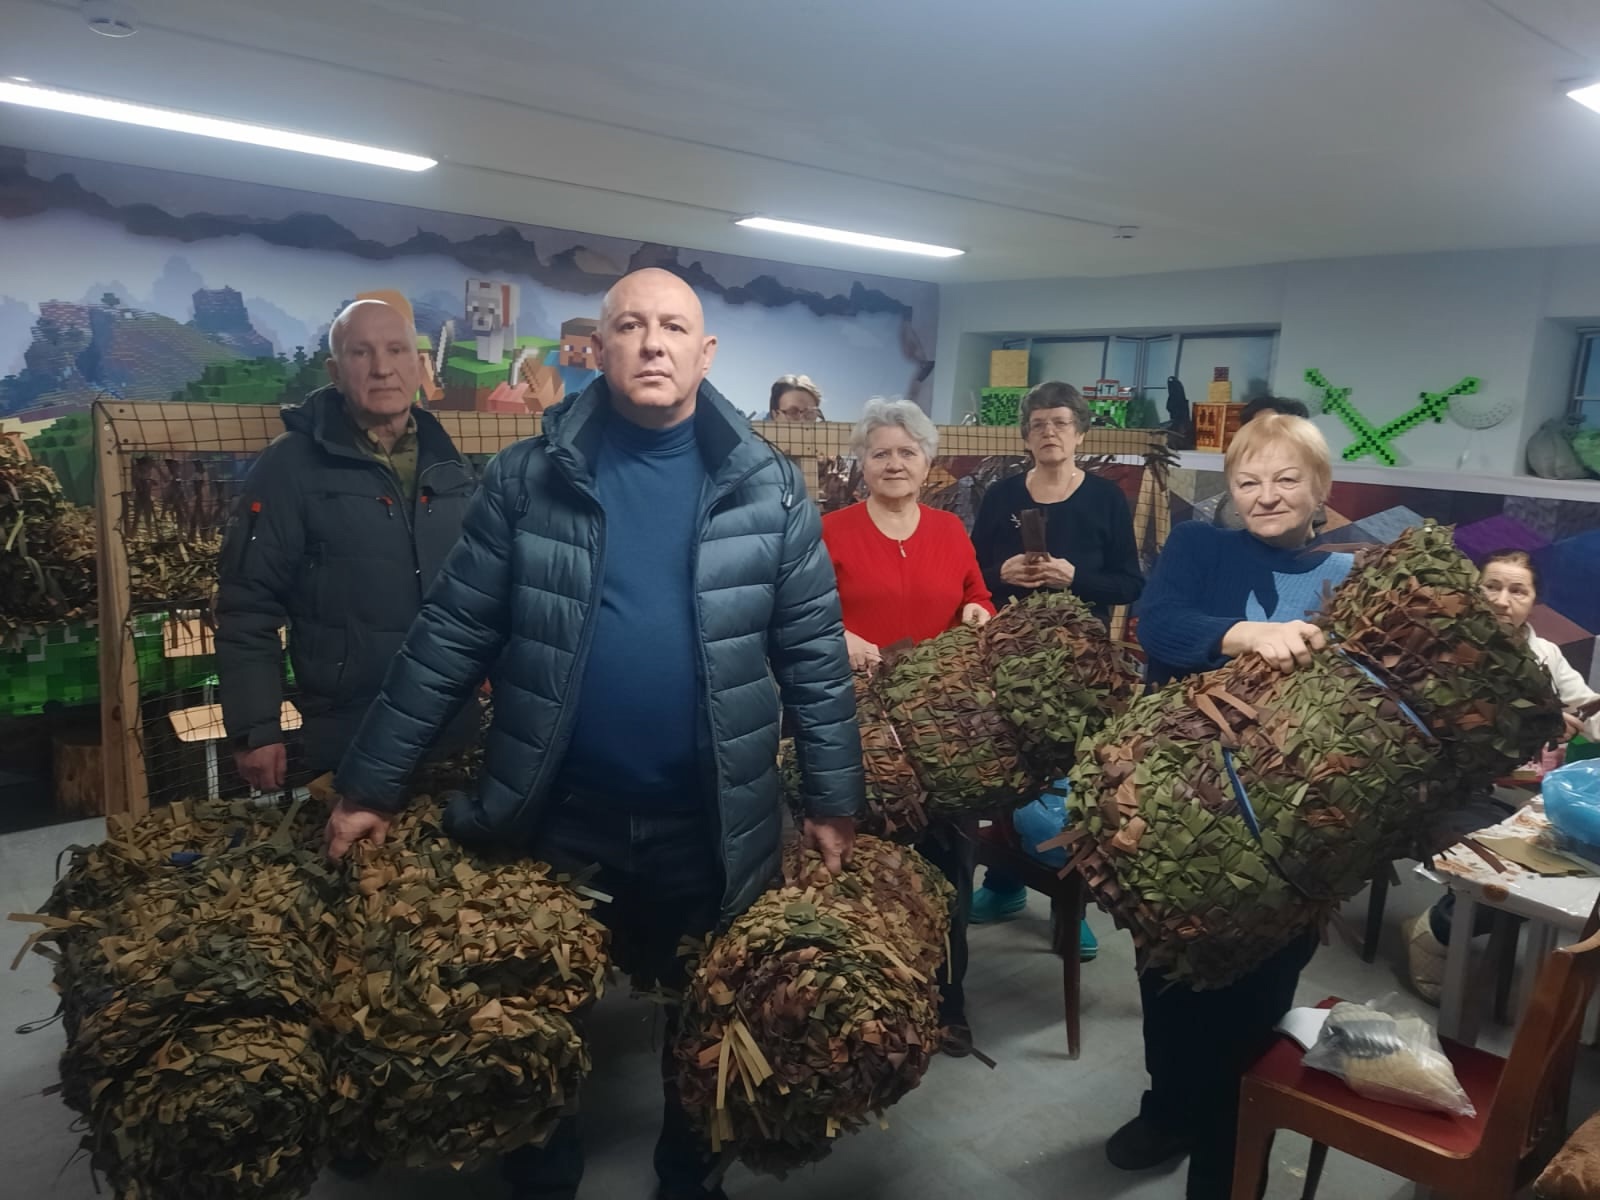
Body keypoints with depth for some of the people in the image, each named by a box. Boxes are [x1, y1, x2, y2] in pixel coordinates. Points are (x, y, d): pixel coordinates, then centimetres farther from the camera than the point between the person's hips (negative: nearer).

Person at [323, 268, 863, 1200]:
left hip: (711, 830, 0)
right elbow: (451, 637, -3)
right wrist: (373, 786, -3)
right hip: (554, 819, 0)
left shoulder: (768, 488, -3)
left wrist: (836, 801, -2)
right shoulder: (527, 478, -4)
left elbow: (814, 655, -1)